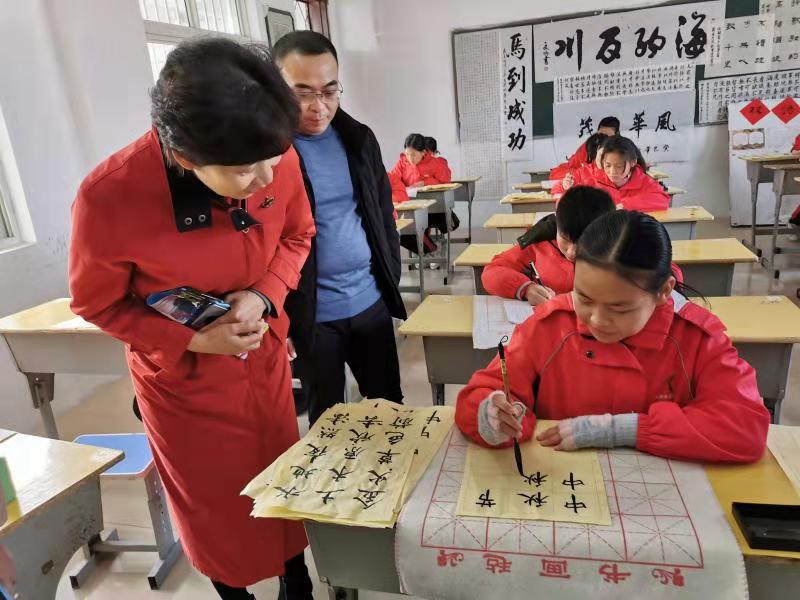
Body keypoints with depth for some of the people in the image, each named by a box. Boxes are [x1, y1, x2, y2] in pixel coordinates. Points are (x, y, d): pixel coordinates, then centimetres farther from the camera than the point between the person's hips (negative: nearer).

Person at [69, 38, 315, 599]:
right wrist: (192, 339, -23)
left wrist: (263, 296, -19)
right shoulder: (109, 198, -30)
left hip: (266, 359, 3)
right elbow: (96, 303, -11)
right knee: (217, 506, 19)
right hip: (182, 380, -2)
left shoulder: (279, 160, -21)